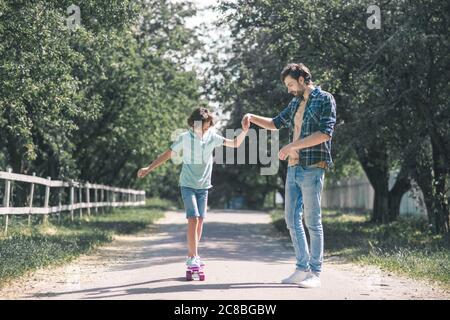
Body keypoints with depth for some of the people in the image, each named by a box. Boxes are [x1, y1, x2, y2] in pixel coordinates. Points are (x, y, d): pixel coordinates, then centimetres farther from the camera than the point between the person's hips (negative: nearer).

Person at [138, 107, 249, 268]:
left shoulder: (212, 137, -1)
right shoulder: (184, 138, -9)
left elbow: (235, 144, 1)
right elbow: (167, 154, -3)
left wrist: (244, 132, -17)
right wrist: (149, 168, -7)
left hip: (203, 186, 4)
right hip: (188, 185, -4)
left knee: (200, 220, 5)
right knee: (193, 218, -15)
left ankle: (191, 255, 17)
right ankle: (193, 257, -12)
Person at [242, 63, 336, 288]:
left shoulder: (325, 100, -5)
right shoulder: (296, 103, 18)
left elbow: (325, 133, -17)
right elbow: (276, 123, 31)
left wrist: (292, 146, -17)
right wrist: (252, 117, 15)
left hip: (312, 168, -8)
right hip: (293, 168, 8)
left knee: (312, 221, -4)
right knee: (292, 219, 8)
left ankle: (315, 273, 2)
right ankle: (302, 269, 15)